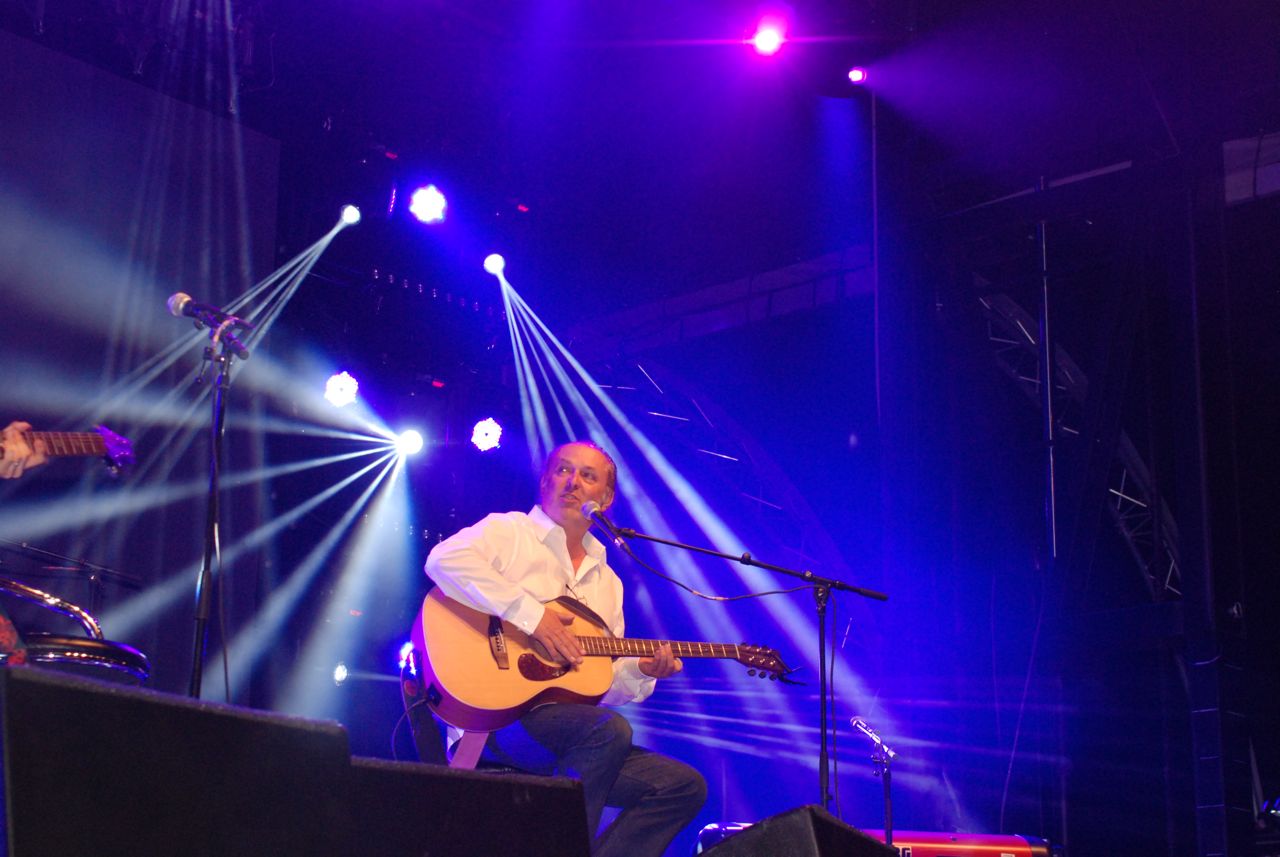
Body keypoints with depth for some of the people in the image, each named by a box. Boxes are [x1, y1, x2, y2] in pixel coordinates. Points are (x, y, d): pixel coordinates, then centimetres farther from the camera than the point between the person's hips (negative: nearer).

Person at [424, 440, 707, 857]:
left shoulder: (606, 582, 22)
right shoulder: (509, 532, 2)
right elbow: (444, 560, -21)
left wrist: (642, 671, 0)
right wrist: (531, 613, -23)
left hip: (570, 735, 7)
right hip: (496, 715, -7)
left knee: (683, 785, -5)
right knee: (609, 729, -33)